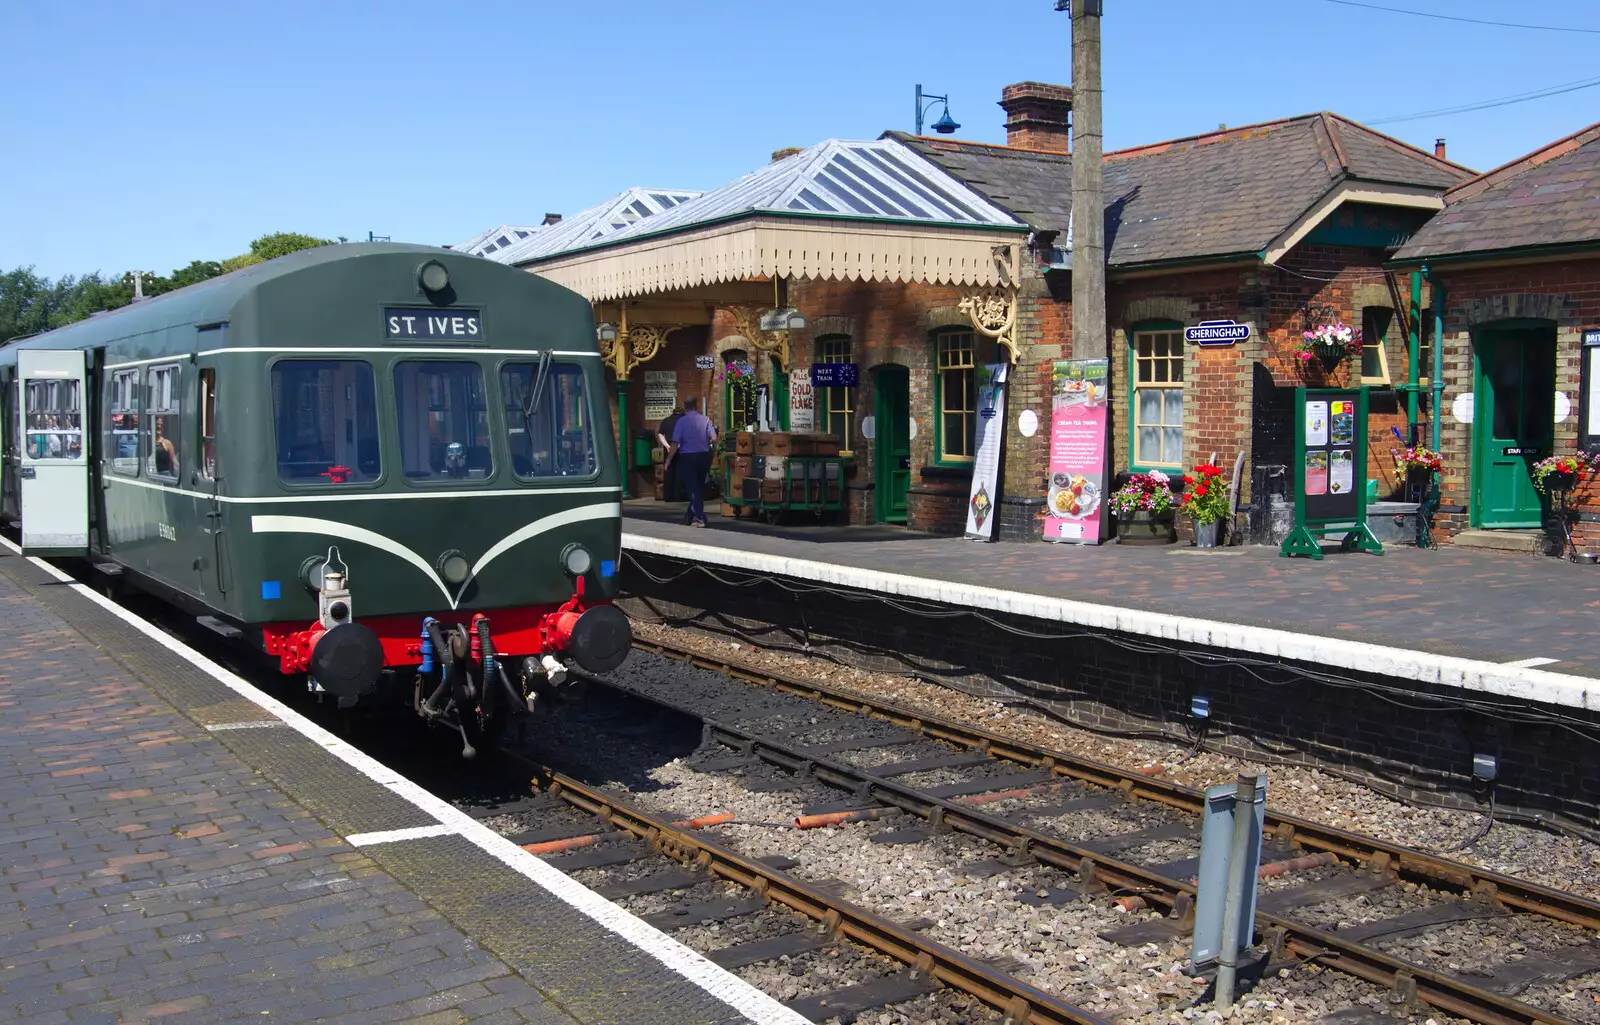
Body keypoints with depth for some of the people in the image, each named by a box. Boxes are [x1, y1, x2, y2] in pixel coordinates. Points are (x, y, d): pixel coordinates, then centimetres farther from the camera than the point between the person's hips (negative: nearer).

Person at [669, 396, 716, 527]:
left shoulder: (681, 422, -8)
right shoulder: (705, 420, -1)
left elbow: (676, 443, -13)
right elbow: (714, 438, -9)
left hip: (687, 457, -3)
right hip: (704, 456, 3)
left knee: (693, 488, 0)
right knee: (700, 487, 16)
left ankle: (699, 518, -6)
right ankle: (691, 515, 24)